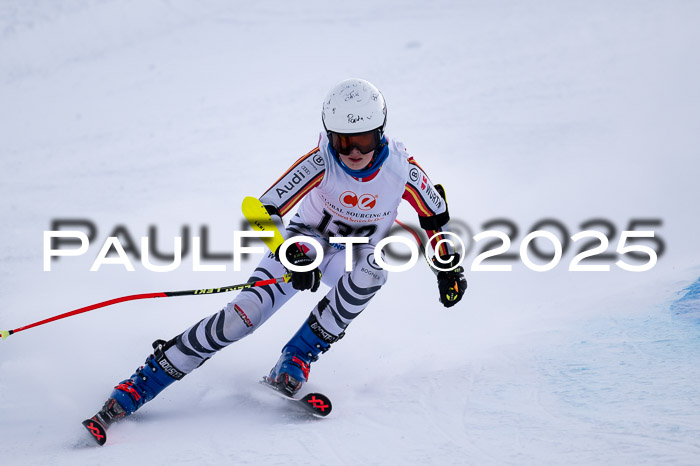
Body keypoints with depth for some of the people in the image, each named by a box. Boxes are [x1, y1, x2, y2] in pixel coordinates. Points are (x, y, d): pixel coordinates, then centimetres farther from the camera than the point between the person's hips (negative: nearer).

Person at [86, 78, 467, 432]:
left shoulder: (400, 167, -22)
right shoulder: (320, 162, -26)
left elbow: (435, 215, -3)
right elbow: (264, 212, -27)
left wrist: (449, 269, -4)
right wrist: (292, 255, -41)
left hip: (358, 254, 2)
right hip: (307, 241, -2)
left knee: (373, 268, -36)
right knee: (246, 314, -23)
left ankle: (295, 361, -25)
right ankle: (139, 385, -19)